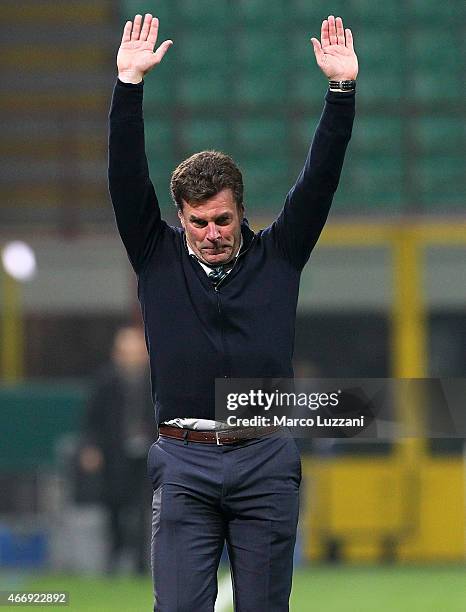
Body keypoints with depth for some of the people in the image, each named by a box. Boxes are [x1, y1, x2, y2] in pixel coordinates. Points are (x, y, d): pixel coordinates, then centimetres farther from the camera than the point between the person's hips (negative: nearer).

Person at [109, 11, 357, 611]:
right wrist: (129, 83, -8)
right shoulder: (159, 258, 8)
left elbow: (320, 177, 4)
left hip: (267, 460, 0)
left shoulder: (276, 257, 9)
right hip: (184, 461, 0)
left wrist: (342, 89, -6)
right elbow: (126, 177, 0)